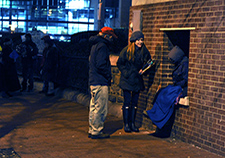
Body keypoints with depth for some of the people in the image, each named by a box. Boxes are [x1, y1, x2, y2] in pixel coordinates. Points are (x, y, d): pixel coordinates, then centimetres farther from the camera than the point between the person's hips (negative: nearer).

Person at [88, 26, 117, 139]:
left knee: (94, 107, 15)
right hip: (100, 83, -10)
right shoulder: (102, 46, -13)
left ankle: (92, 130, 21)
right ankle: (96, 132, 0)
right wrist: (108, 76, -10)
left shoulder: (95, 45, 18)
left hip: (93, 81, 10)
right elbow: (100, 65, -22)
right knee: (101, 108, -4)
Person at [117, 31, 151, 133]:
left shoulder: (144, 51, 4)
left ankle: (132, 123, 17)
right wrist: (125, 73, -12)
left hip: (137, 80, 4)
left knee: (135, 102, 8)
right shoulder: (126, 50, -7)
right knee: (127, 102, -3)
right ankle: (126, 124, 6)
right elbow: (120, 63, -2)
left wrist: (143, 70, -3)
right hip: (127, 80, -4)